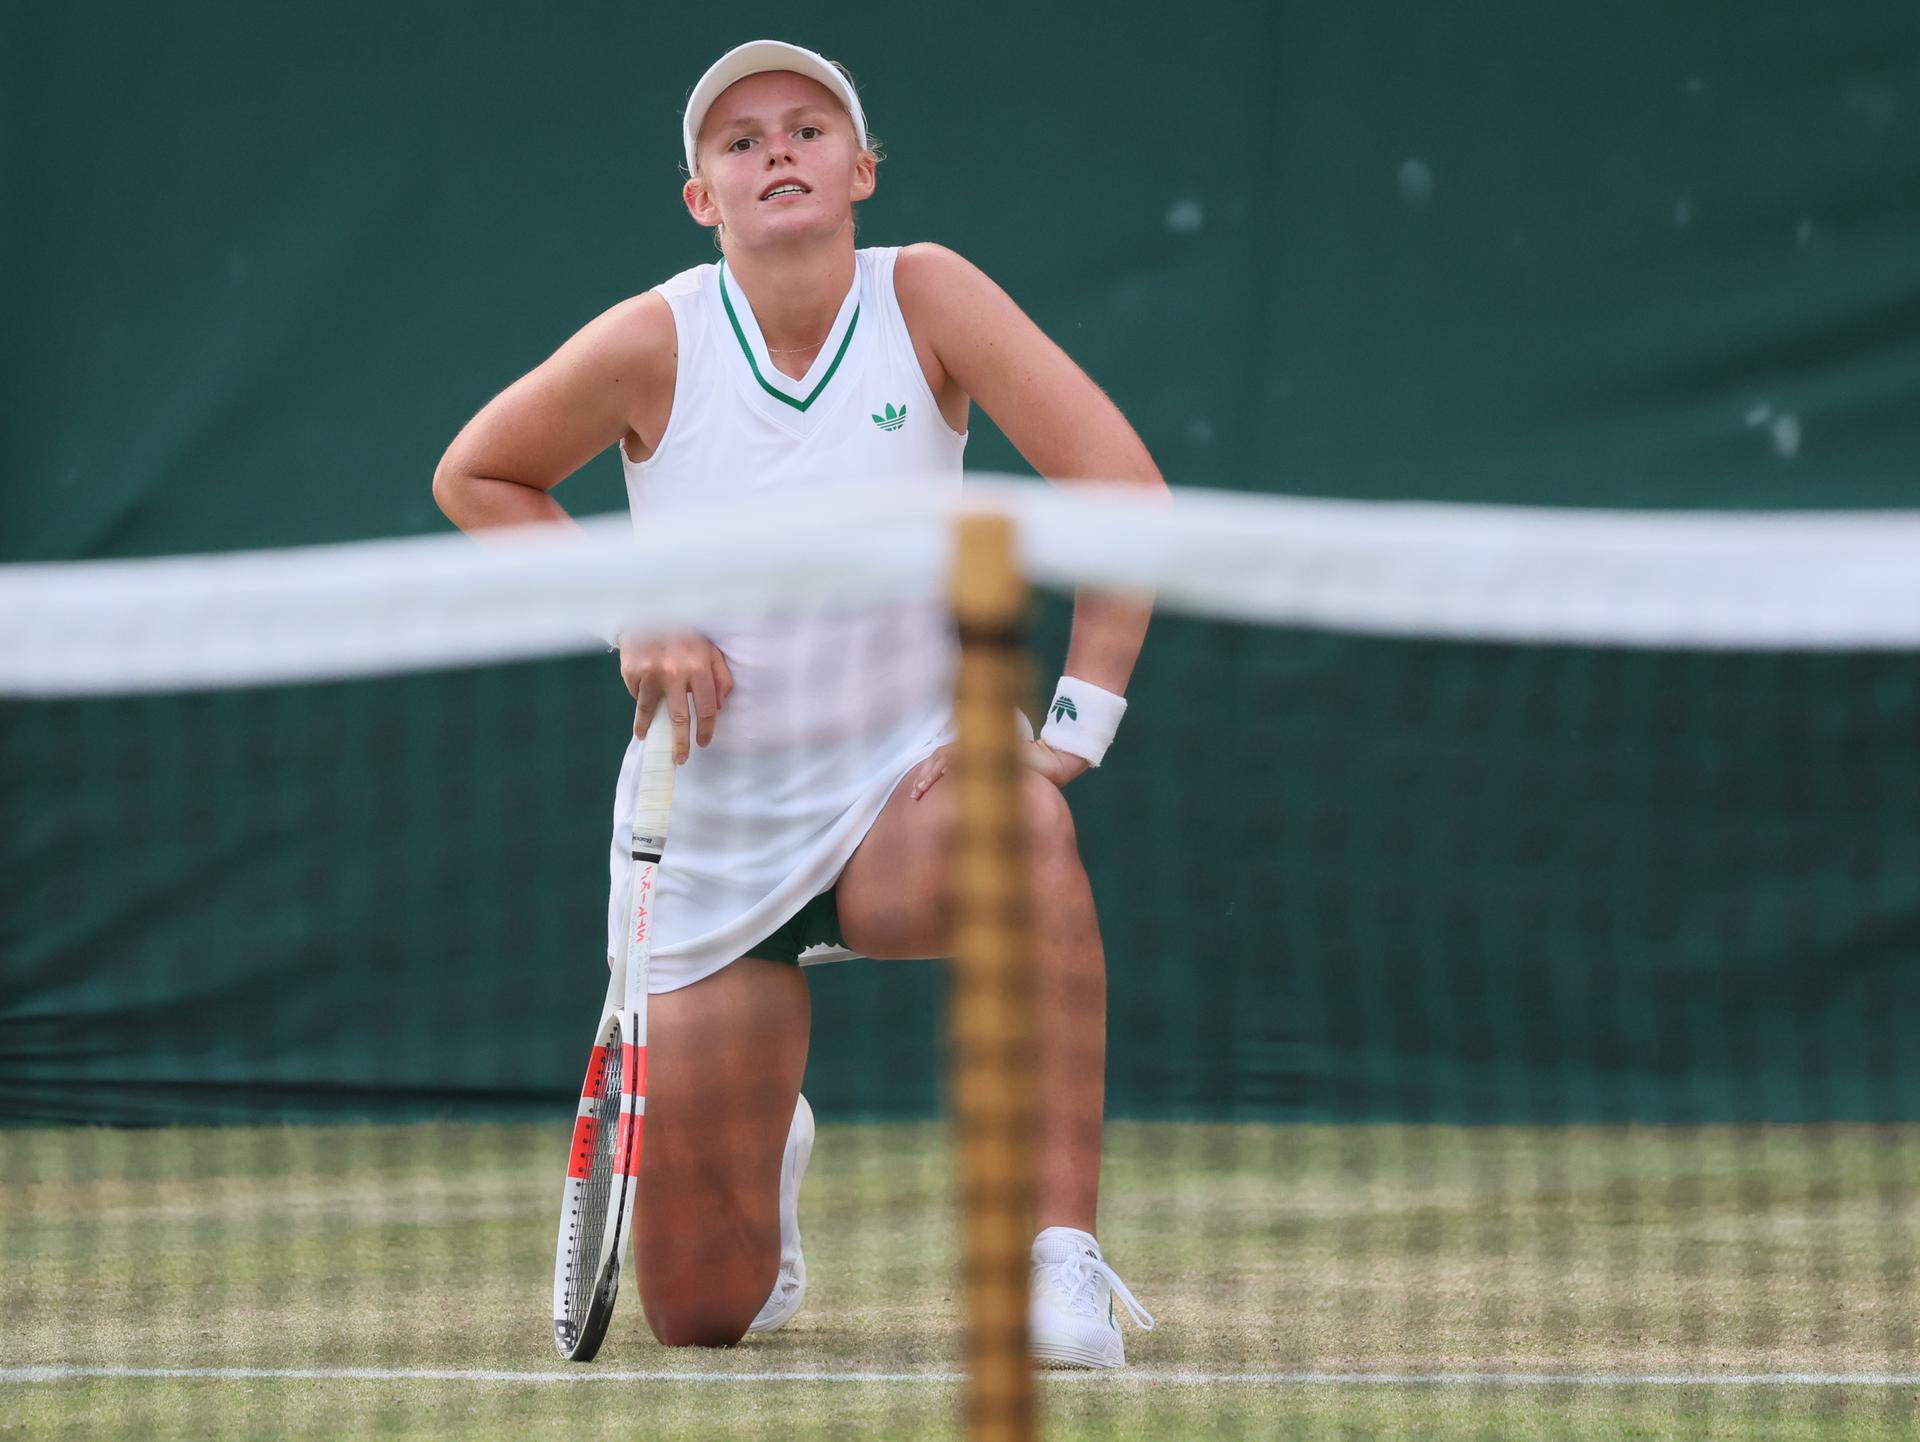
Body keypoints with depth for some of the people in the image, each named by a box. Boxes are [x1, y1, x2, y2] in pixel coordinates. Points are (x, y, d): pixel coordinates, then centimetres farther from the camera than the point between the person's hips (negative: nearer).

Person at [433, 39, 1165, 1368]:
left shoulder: (926, 298, -11)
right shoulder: (655, 344, -11)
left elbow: (1125, 490, -16)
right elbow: (475, 477, 6)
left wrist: (1074, 725, -24)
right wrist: (631, 616, -8)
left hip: (905, 788, -1)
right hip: (710, 843, 1)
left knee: (1024, 826, -41)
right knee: (700, 1319, 2)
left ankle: (1065, 1258, -36)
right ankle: (771, 1162, 41)